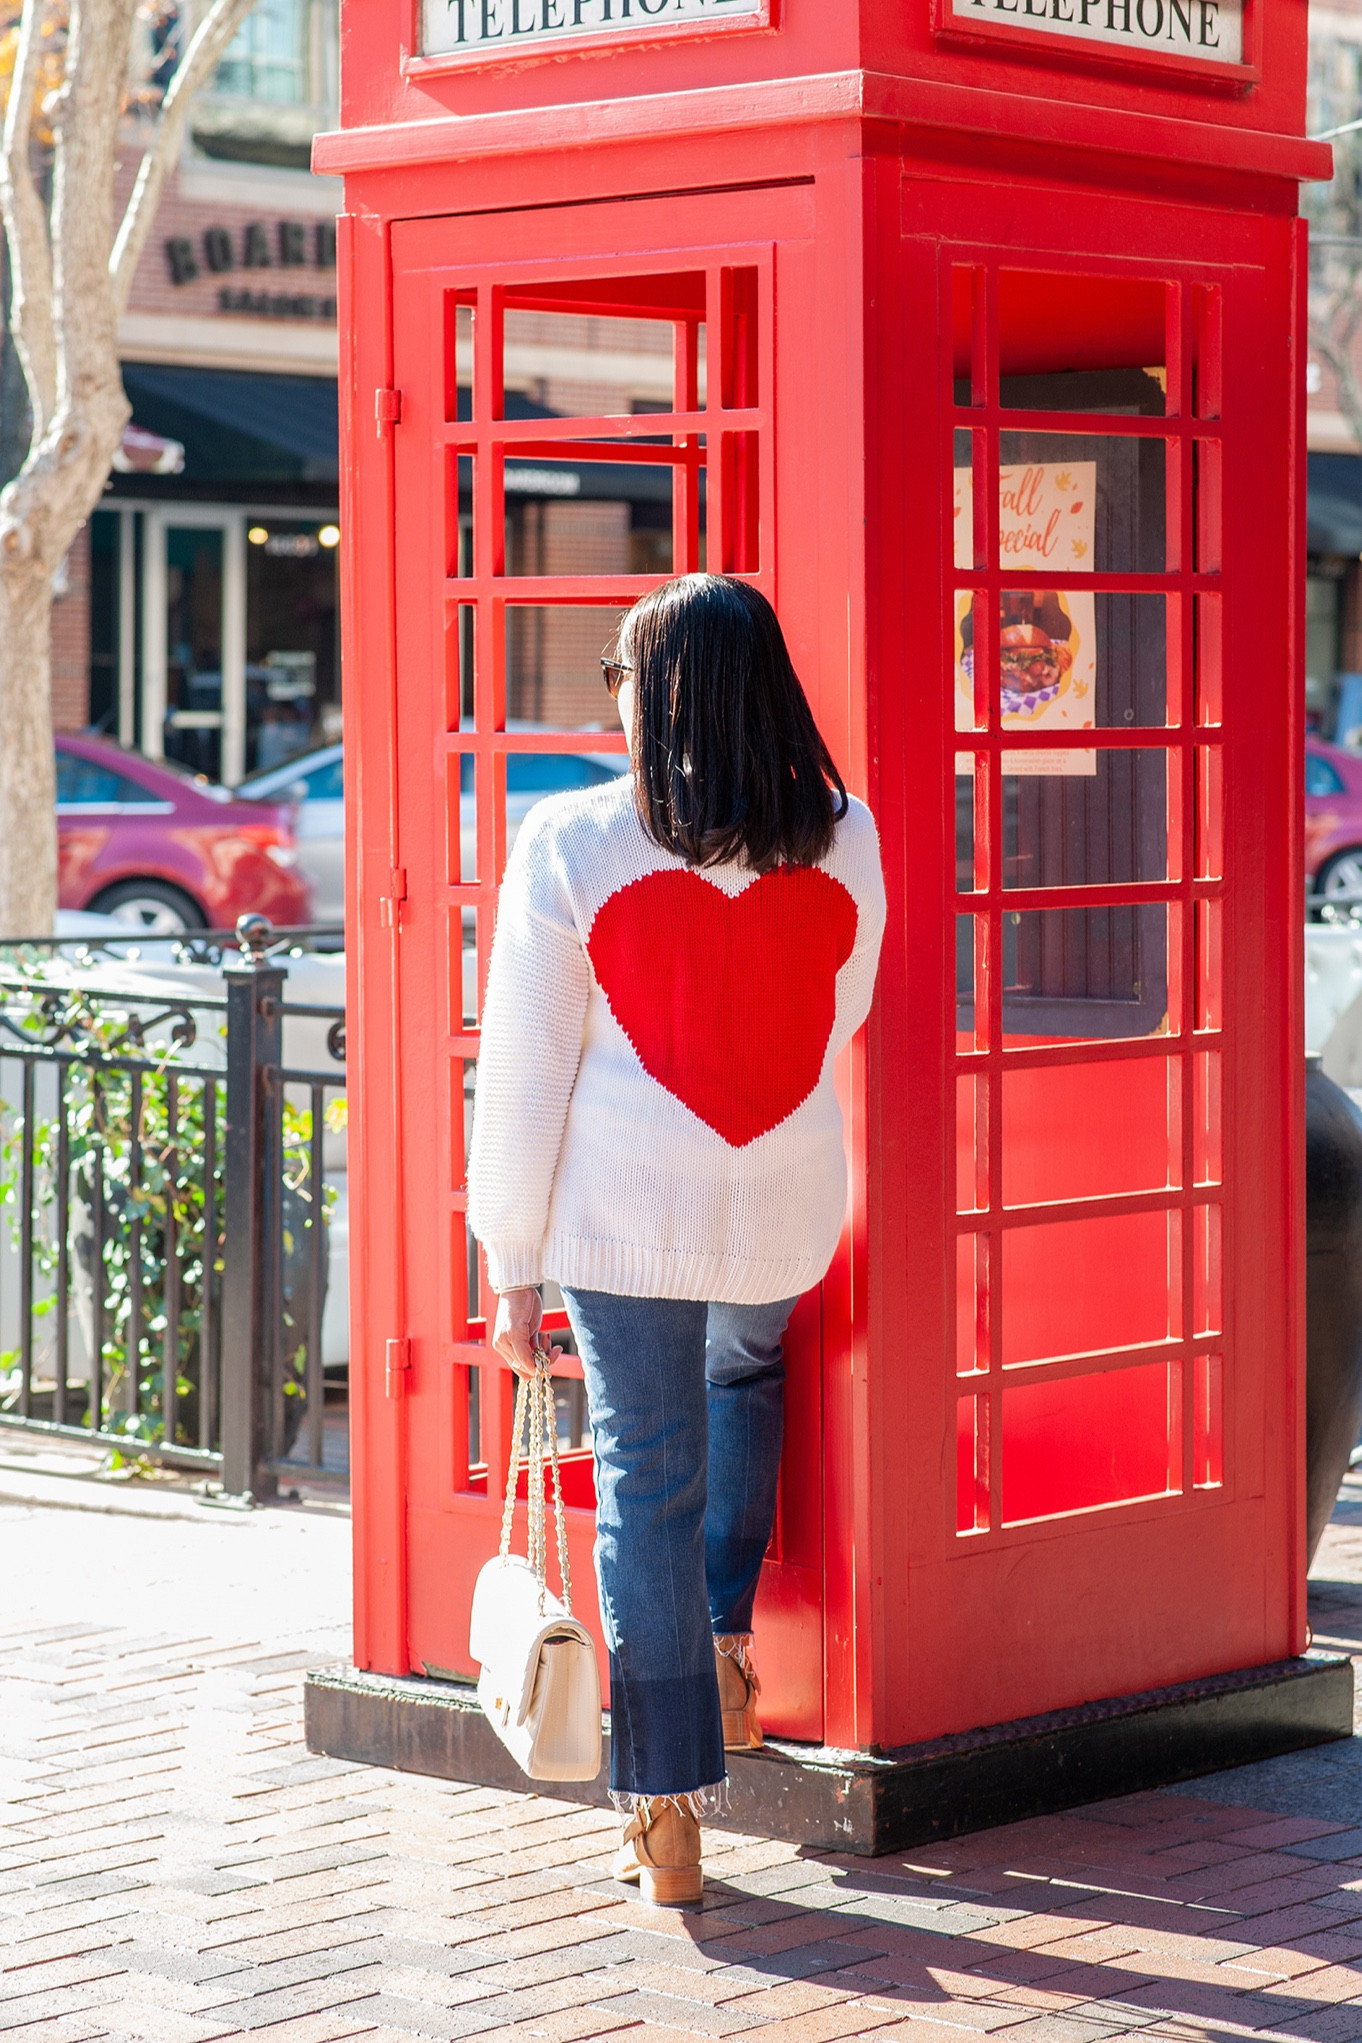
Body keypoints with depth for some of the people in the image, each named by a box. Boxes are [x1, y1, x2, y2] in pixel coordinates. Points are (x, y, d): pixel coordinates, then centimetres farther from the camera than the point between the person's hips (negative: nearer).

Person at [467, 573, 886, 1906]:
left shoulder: (571, 845, -10)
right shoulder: (841, 840, -2)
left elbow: (523, 1071, -7)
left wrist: (514, 1271, 0)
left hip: (624, 1207, -3)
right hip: (787, 1204, 3)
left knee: (647, 1483, 5)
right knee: (746, 1375, 34)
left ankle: (666, 1817, 7)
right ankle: (726, 1643, 23)